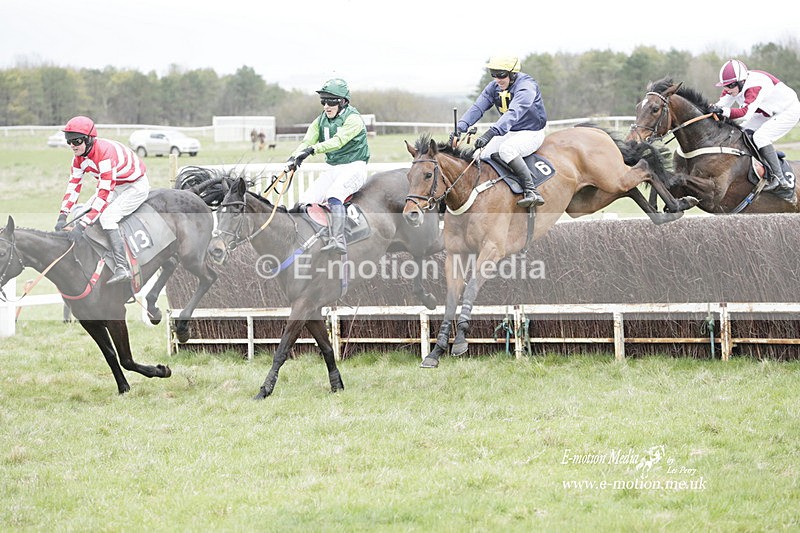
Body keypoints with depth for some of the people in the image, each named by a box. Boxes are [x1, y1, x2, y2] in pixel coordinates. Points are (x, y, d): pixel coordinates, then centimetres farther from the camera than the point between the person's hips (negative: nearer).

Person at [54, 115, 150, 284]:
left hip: (136, 186, -10)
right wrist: (63, 216, -20)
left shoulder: (105, 153, -35)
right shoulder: (79, 156, -7)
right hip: (115, 186, 10)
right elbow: (73, 186, -5)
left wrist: (82, 224, -42)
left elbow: (104, 194, -38)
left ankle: (122, 268, -33)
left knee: (106, 216, -28)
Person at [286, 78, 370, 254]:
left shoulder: (353, 119, -12)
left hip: (354, 167, -8)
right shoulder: (321, 121, 10)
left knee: (334, 195, -34)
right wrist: (294, 157, -24)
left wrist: (313, 149, -39)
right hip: (333, 169, 8)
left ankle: (338, 240, -45)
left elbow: (338, 141, -27)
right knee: (306, 200, -9)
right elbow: (307, 141, -3)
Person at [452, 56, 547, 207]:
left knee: (506, 149, -36)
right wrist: (460, 127, -27)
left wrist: (490, 134, -50)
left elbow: (513, 114, -38)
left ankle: (531, 191, -38)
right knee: (478, 156, -4)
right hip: (508, 133, 8)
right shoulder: (494, 87, 1)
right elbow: (477, 108, -8)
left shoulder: (526, 87, -24)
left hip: (531, 133, -8)